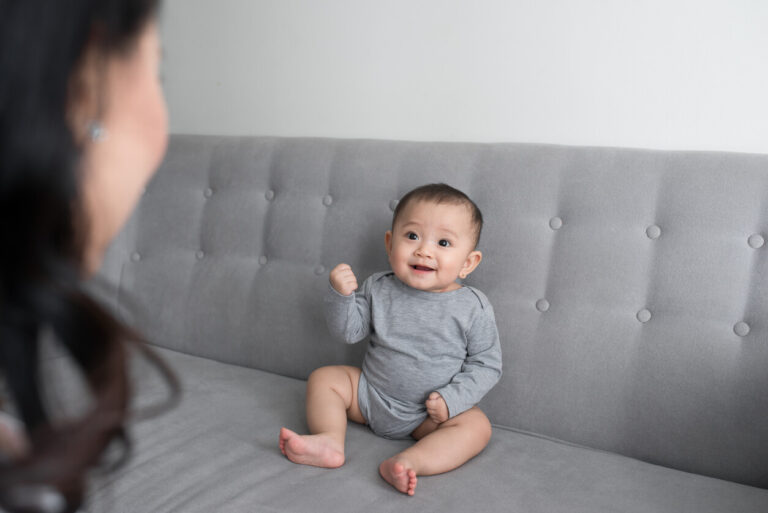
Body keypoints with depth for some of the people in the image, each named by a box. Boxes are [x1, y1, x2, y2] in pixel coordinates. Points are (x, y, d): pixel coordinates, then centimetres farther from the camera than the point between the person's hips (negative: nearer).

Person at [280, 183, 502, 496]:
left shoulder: (473, 307, -13)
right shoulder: (378, 290, -6)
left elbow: (487, 364, -8)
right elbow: (348, 332, -5)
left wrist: (451, 400, -19)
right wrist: (340, 295, -22)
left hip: (427, 414, -3)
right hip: (370, 393, 3)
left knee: (477, 426, -25)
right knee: (324, 378, -7)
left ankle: (411, 461, -40)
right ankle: (330, 441, -23)